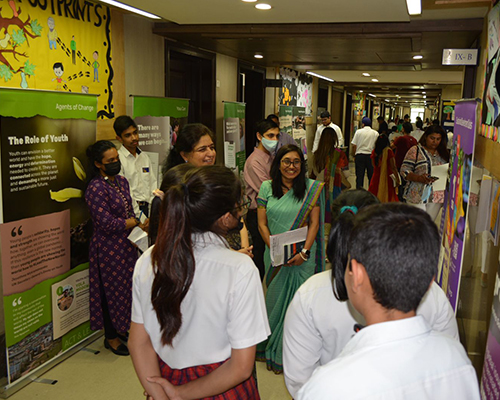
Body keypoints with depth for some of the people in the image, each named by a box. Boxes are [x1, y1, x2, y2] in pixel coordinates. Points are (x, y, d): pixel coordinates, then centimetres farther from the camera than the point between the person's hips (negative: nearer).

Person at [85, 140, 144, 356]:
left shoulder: (121, 181, 7)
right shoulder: (96, 188, -19)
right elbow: (107, 223, -22)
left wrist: (137, 226, -1)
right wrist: (135, 223, -13)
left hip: (126, 245, 8)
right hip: (108, 247, -8)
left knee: (126, 287, 15)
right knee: (112, 290, 5)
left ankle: (120, 329, 34)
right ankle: (111, 337, 22)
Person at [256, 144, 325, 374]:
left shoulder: (312, 188, 0)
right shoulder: (267, 188, 4)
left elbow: (314, 223, -3)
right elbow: (262, 224, 2)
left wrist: (304, 252, -15)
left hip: (301, 257, -2)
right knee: (275, 298, 8)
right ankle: (273, 349, 26)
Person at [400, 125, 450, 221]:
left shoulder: (444, 153, 13)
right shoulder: (415, 150, 0)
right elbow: (404, 170, -5)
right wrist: (418, 178, -22)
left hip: (437, 197, 4)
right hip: (417, 195, -4)